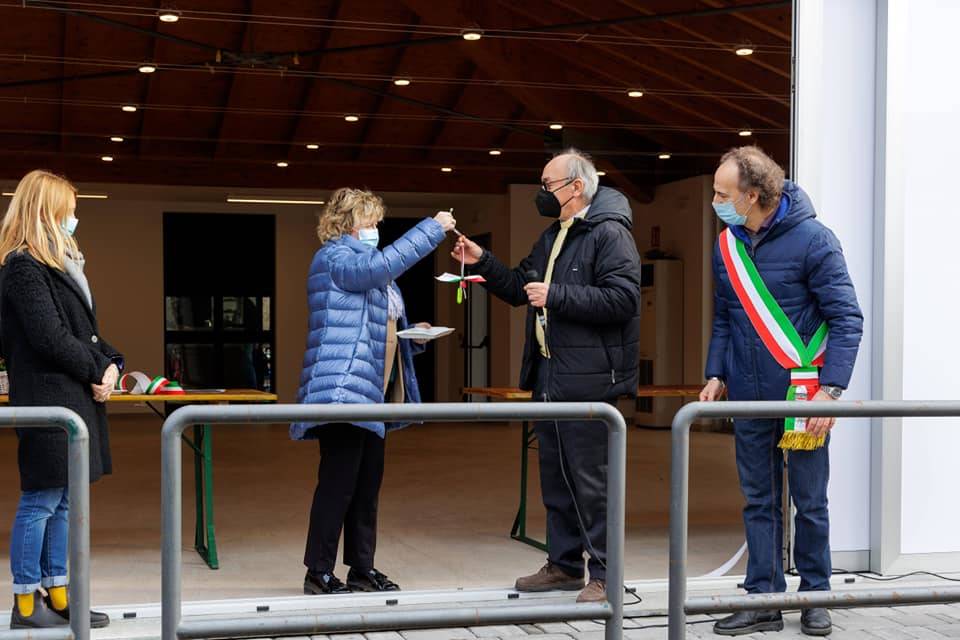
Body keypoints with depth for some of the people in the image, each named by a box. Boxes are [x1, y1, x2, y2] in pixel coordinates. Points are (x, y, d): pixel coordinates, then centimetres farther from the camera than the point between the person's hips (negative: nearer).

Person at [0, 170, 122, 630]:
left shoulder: (60, 263, 19)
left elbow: (84, 331, 19)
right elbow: (50, 338, -18)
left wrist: (110, 363, 2)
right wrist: (96, 371, -8)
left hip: (75, 401, 9)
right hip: (48, 401, -9)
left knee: (60, 503, 12)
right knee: (39, 503, -3)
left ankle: (56, 596, 19)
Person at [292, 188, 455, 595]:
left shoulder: (365, 260, 23)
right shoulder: (334, 257, -7)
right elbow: (382, 265, -26)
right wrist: (433, 227, -21)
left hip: (373, 391, 10)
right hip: (342, 389, -10)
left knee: (367, 484, 11)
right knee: (338, 482, -8)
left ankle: (362, 569, 19)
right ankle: (318, 574, -1)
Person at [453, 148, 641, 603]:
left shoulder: (609, 234, -11)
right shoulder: (552, 238, 19)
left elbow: (622, 298, -22)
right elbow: (520, 290, 24)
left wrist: (556, 296, -21)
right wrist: (482, 262, 11)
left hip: (587, 378, -9)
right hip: (549, 374, 9)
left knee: (589, 479, -6)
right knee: (555, 475, 15)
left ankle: (604, 575, 2)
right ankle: (564, 565, 26)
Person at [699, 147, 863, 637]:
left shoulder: (812, 240, -11)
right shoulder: (727, 247, 6)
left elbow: (847, 319, -11)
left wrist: (830, 389, -18)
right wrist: (716, 375, 5)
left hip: (802, 395, -5)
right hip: (749, 399, 5)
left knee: (810, 503, 6)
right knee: (759, 503, 10)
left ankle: (815, 596, 21)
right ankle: (763, 599, 18)